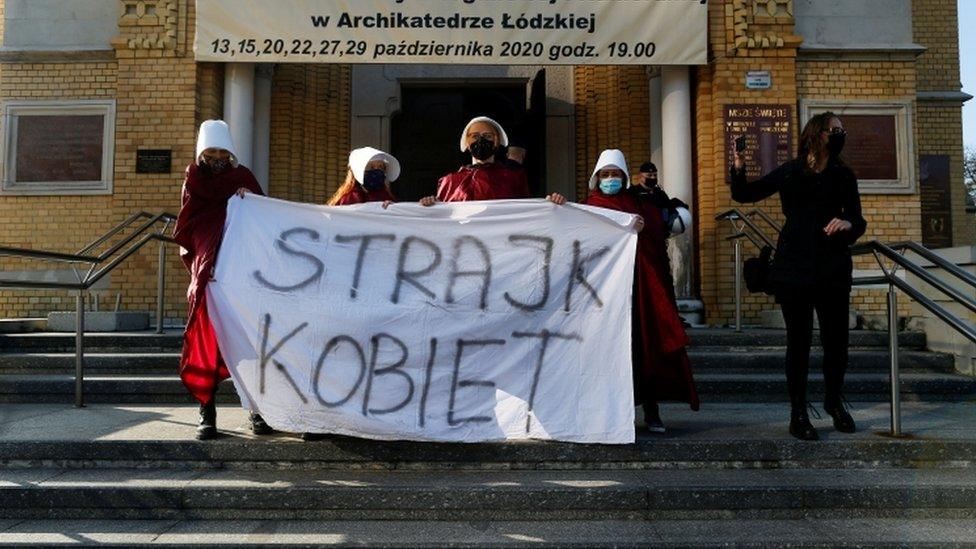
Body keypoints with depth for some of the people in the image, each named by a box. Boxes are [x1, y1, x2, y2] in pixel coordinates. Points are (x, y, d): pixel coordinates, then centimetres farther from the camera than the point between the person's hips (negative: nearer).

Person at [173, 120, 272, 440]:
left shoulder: (243, 177, 14)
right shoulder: (194, 180, 13)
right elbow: (185, 232, 8)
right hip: (209, 276, 0)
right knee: (206, 342, -4)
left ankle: (258, 410, 8)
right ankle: (207, 414, 3)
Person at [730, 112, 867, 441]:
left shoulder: (843, 176, 11)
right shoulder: (789, 172, 7)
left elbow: (857, 222, 10)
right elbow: (744, 195, 10)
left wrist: (849, 224, -13)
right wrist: (738, 170, -9)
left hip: (833, 268, 2)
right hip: (794, 268, -2)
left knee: (836, 339, 5)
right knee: (798, 341, 1)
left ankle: (834, 400, 30)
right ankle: (797, 414, 10)